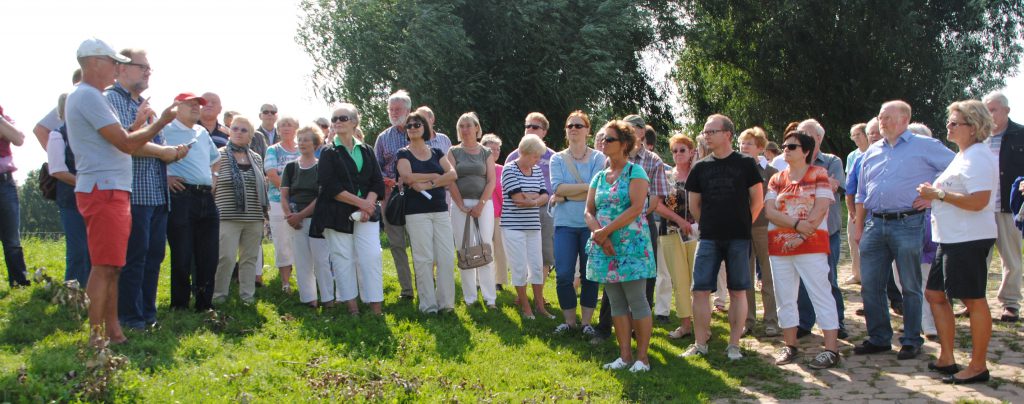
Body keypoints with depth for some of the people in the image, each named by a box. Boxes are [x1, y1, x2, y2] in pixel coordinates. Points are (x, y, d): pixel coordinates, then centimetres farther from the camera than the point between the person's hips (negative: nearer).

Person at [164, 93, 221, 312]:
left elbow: (214, 158, 36)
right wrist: (165, 177, -13)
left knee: (208, 256, 7)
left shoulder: (203, 132, 21)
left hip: (207, 198, 7)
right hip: (181, 197, -7)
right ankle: (179, 306, 9)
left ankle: (205, 304, 17)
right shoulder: (166, 130, -1)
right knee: (182, 255, -3)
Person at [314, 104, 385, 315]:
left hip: (366, 215, 2)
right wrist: (360, 201, -13)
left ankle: (376, 307, -5)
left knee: (372, 257, -8)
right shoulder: (329, 153, 5)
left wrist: (368, 205, -11)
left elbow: (378, 183, 7)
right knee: (343, 259, 0)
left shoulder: (366, 151, 13)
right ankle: (351, 305, 9)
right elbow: (329, 186, -7)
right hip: (337, 215, -2)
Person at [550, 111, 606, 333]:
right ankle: (569, 320, 13)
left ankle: (587, 321, 14)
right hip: (565, 223, 1)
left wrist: (565, 196, -11)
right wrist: (587, 186, -13)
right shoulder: (557, 159, 7)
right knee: (563, 275, -3)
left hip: (590, 223, -1)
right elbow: (558, 187, -9)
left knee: (590, 274, 3)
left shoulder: (598, 158, 1)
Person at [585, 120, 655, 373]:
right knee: (616, 303, 9)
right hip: (605, 248, 6)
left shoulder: (635, 172, -5)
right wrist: (599, 234, -12)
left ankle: (642, 357, 5)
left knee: (637, 302, -3)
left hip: (631, 246, -6)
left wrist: (605, 231, -17)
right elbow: (589, 212, 8)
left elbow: (636, 207, -17)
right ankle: (625, 355, 16)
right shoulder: (599, 177, 14)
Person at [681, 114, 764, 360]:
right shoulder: (701, 167, 7)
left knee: (737, 291, 3)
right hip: (709, 238, 2)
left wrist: (742, 225, 6)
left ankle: (734, 345, 12)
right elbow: (694, 205, 15)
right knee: (701, 291, -2)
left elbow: (757, 200, 4)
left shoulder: (745, 164, 0)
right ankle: (700, 344, 8)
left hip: (738, 238, -2)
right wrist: (710, 224, 12)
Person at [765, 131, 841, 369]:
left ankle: (831, 350, -4)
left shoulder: (819, 174, 2)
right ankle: (790, 346, 17)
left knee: (821, 295, -5)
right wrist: (797, 224, -15)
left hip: (811, 244, -5)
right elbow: (769, 211, -1)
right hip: (779, 246, 5)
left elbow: (821, 209, -9)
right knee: (785, 298, 8)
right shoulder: (777, 179, 13)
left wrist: (802, 234, -17)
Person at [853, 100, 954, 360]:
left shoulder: (924, 146, 0)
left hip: (907, 224, -5)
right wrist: (858, 227, 15)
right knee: (870, 285, 5)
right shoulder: (872, 152, 16)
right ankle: (879, 338, 17)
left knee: (910, 287, 3)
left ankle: (912, 341, 13)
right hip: (874, 224, 5)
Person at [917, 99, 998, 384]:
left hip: (969, 240, -11)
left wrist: (939, 194, -17)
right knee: (935, 294, 12)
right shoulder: (963, 156, 18)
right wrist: (933, 195, 11)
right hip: (951, 240, 11)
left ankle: (978, 367, 5)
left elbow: (978, 201, -25)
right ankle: (946, 359, 19)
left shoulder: (978, 157, -14)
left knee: (974, 300, -3)